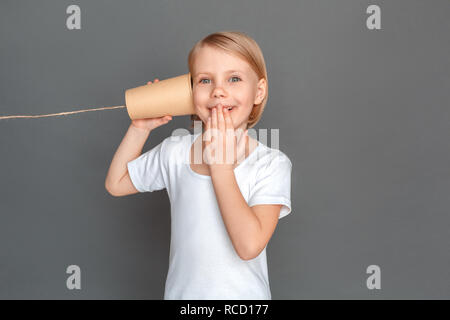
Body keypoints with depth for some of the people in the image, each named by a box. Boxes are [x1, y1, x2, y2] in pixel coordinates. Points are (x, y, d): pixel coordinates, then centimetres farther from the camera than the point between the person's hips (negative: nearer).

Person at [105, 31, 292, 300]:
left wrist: (220, 166, -24)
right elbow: (116, 184, 8)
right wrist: (140, 128, -2)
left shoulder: (272, 164, -17)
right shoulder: (174, 153, -5)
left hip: (243, 295, -3)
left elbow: (249, 245, -27)